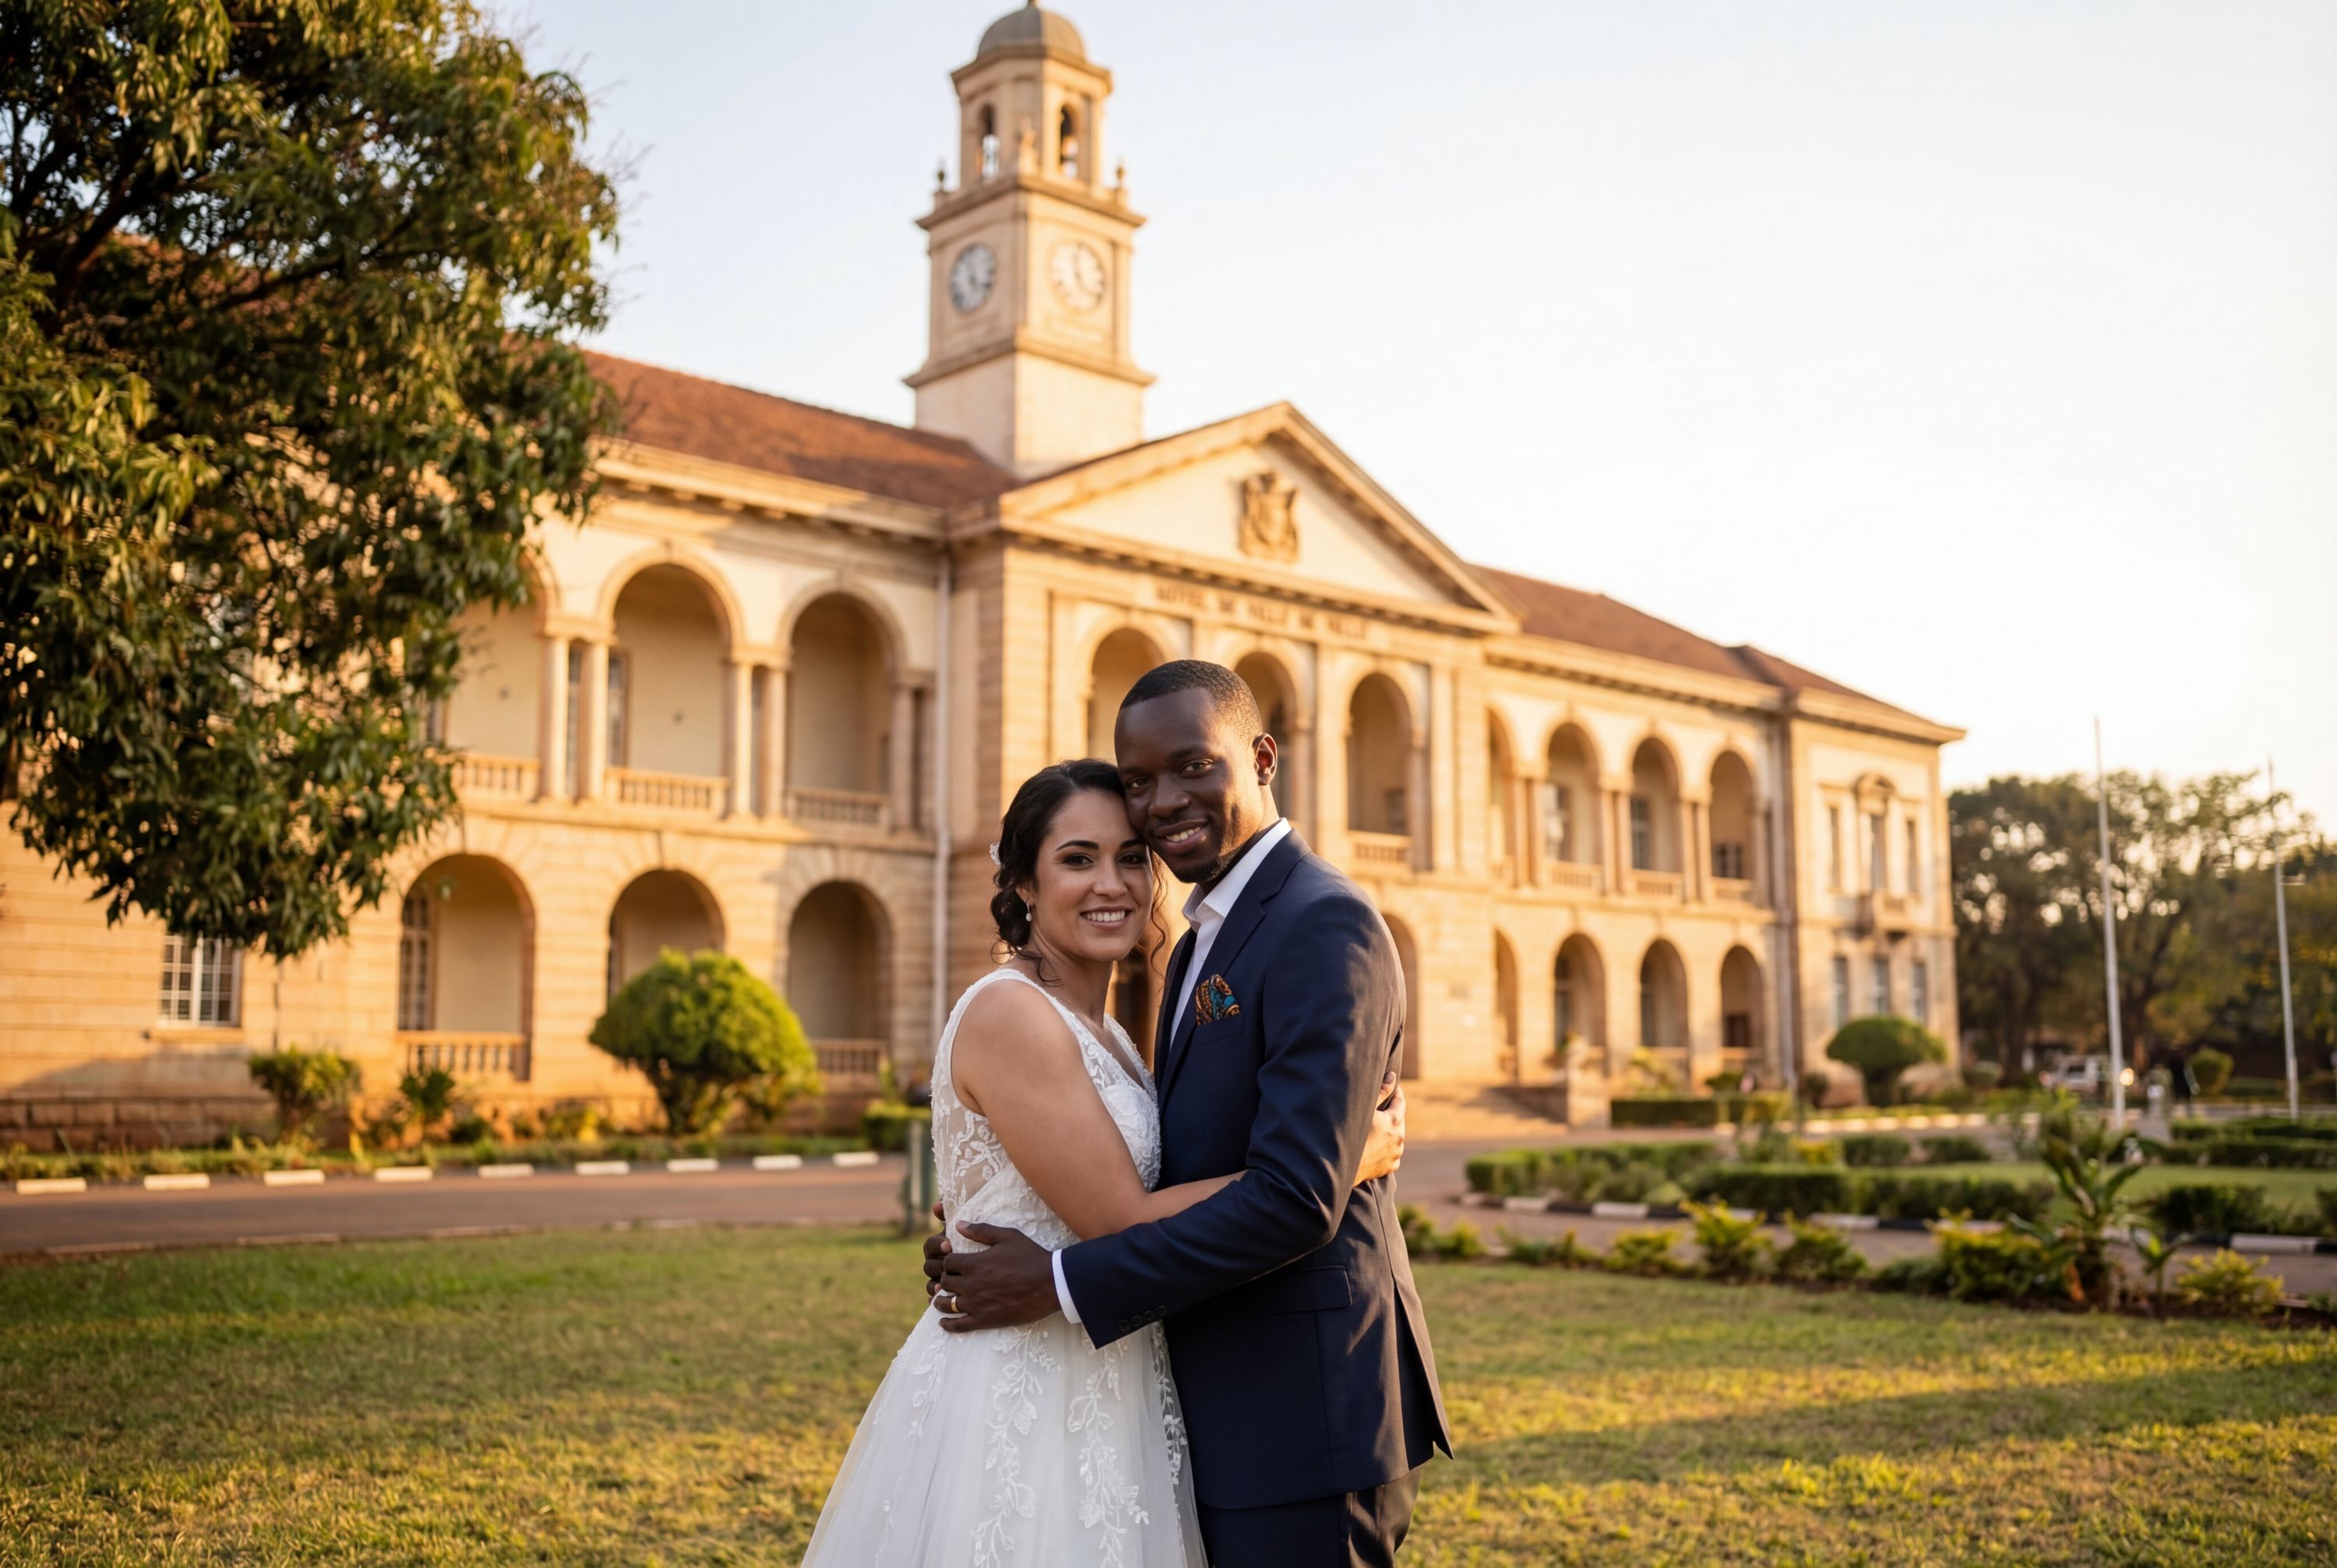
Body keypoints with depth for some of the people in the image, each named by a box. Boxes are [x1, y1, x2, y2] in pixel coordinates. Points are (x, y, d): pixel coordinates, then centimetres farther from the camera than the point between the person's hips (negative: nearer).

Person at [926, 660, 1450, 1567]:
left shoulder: (1324, 928, -16)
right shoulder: (1203, 946, 14)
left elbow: (1296, 1197, -24)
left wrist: (1063, 1283, -19)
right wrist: (1009, 1239, 1)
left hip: (1303, 1423, -9)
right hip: (1228, 1416, 9)